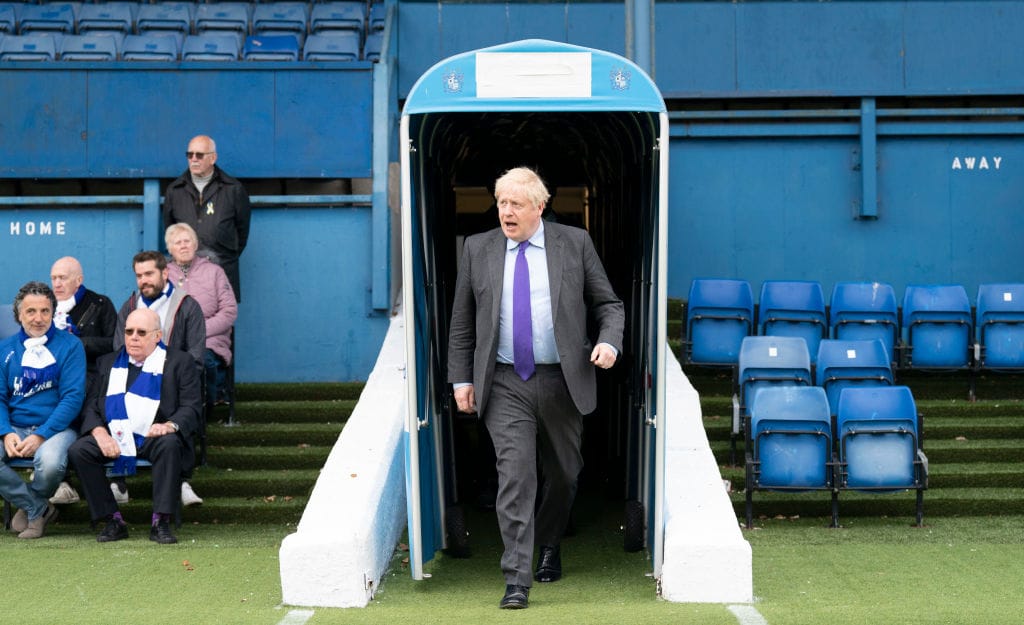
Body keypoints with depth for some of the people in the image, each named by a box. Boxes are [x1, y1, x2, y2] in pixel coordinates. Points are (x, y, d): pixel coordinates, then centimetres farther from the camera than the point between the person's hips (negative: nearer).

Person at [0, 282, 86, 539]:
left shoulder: (70, 346, 2)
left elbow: (73, 397, -6)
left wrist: (41, 435, -17)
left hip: (57, 428, -3)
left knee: (49, 461, -35)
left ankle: (29, 507, 0)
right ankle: (40, 509, -8)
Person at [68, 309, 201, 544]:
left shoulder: (179, 362, 9)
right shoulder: (109, 363, 20)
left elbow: (191, 408, 0)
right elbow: (91, 406, 13)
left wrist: (169, 425, -22)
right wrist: (100, 433, -8)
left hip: (153, 437, -3)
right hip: (113, 438, 3)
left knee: (170, 444, -36)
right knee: (78, 450, -23)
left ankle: (160, 522, -30)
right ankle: (112, 521, -17)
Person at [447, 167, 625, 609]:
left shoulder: (575, 243, 2)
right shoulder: (477, 249, 5)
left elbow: (608, 304, 7)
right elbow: (462, 322, 10)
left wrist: (609, 342, -12)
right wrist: (461, 378, 4)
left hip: (562, 381, 1)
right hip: (505, 385, 0)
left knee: (562, 475, 14)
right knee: (515, 477, -10)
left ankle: (549, 546, 40)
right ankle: (516, 580, -10)